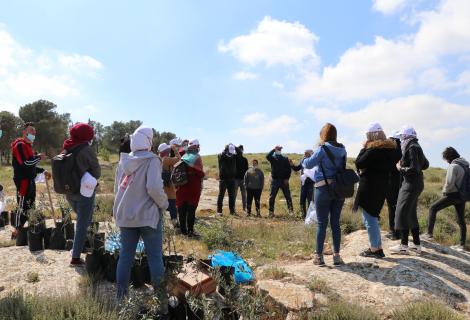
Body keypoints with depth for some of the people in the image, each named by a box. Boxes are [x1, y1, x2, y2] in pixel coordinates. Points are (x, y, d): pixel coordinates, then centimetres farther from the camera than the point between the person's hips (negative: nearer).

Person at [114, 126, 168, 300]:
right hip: (148, 215, -5)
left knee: (126, 255, 14)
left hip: (124, 215, 6)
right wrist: (164, 204, -7)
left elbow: (117, 188, 12)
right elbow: (154, 188, -24)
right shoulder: (152, 160, -14)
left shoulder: (124, 161, 5)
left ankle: (121, 292, 21)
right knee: (155, 255, 7)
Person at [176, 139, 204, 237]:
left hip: (182, 187, 6)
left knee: (182, 209, 9)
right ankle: (190, 231, -3)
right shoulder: (197, 157, -6)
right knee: (191, 209, -3)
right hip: (193, 187, -5)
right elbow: (200, 173, -11)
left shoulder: (183, 157, 11)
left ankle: (183, 229, 17)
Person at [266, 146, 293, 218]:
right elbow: (268, 156, -18)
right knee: (272, 197, 0)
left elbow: (289, 169, 4)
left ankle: (291, 210, 7)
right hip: (275, 180, 0)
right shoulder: (272, 158, 5)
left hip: (284, 180, 0)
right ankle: (271, 212, 6)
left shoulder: (285, 159, 7)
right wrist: (274, 149, -16)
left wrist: (287, 178, -6)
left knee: (288, 196, 1)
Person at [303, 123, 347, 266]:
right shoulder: (342, 150, 6)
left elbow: (309, 164, -13)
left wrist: (305, 160, 10)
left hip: (324, 188, -5)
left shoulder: (323, 149, -12)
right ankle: (336, 255, 14)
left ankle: (319, 256, 9)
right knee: (335, 222, 11)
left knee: (322, 223, 2)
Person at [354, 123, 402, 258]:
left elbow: (359, 163, -18)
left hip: (369, 187, -9)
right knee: (373, 215, 19)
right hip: (382, 185, 9)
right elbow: (392, 167, 19)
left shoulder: (374, 149, -18)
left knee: (369, 217, 0)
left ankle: (375, 249, 6)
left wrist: (363, 148, -8)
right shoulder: (391, 148, 9)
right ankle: (377, 247, 23)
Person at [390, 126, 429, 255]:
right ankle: (417, 245, 21)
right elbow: (425, 165, 22)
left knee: (402, 213, -5)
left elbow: (414, 169, -23)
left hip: (411, 184, -10)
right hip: (417, 183, 10)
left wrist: (400, 168, -8)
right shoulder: (416, 146, 13)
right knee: (411, 214, 15)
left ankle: (404, 246, -1)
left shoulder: (412, 148, -17)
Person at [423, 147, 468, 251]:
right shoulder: (465, 165, 11)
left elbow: (450, 182, -22)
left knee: (433, 208, 3)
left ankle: (429, 234, 0)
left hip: (453, 195, -8)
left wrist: (445, 191, -4)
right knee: (461, 220, 12)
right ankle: (462, 245, 18)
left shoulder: (453, 166, -15)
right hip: (462, 196, 8)